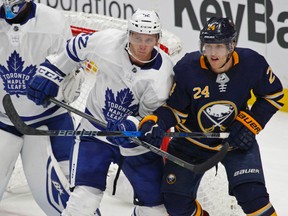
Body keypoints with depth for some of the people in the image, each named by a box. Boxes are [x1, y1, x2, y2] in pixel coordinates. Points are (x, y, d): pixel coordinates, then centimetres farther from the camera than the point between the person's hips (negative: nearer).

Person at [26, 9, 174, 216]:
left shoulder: (163, 73, -21)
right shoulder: (107, 41, -19)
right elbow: (75, 47, 2)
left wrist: (131, 126, -36)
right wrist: (49, 75, 4)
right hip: (96, 129, 0)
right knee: (86, 195, -16)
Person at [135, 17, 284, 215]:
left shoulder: (252, 63, -21)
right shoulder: (187, 68, -24)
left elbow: (273, 95, -5)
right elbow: (174, 108, -12)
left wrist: (250, 124, -14)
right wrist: (154, 123, -32)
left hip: (236, 138, -1)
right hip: (192, 141, 1)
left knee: (251, 194, -18)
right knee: (176, 200, 2)